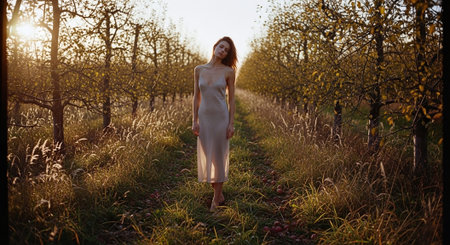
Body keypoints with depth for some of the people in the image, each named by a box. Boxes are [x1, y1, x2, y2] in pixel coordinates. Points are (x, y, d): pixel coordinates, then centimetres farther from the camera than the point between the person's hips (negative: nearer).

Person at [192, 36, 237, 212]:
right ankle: (219, 194, 26)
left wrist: (231, 124, -8)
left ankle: (215, 199, 15)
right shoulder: (199, 70, 5)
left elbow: (231, 99, -2)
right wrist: (194, 121, 1)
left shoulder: (228, 71, -3)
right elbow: (196, 97, 7)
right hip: (204, 117, 3)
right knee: (205, 157, 7)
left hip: (221, 117, -3)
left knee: (219, 157, 1)